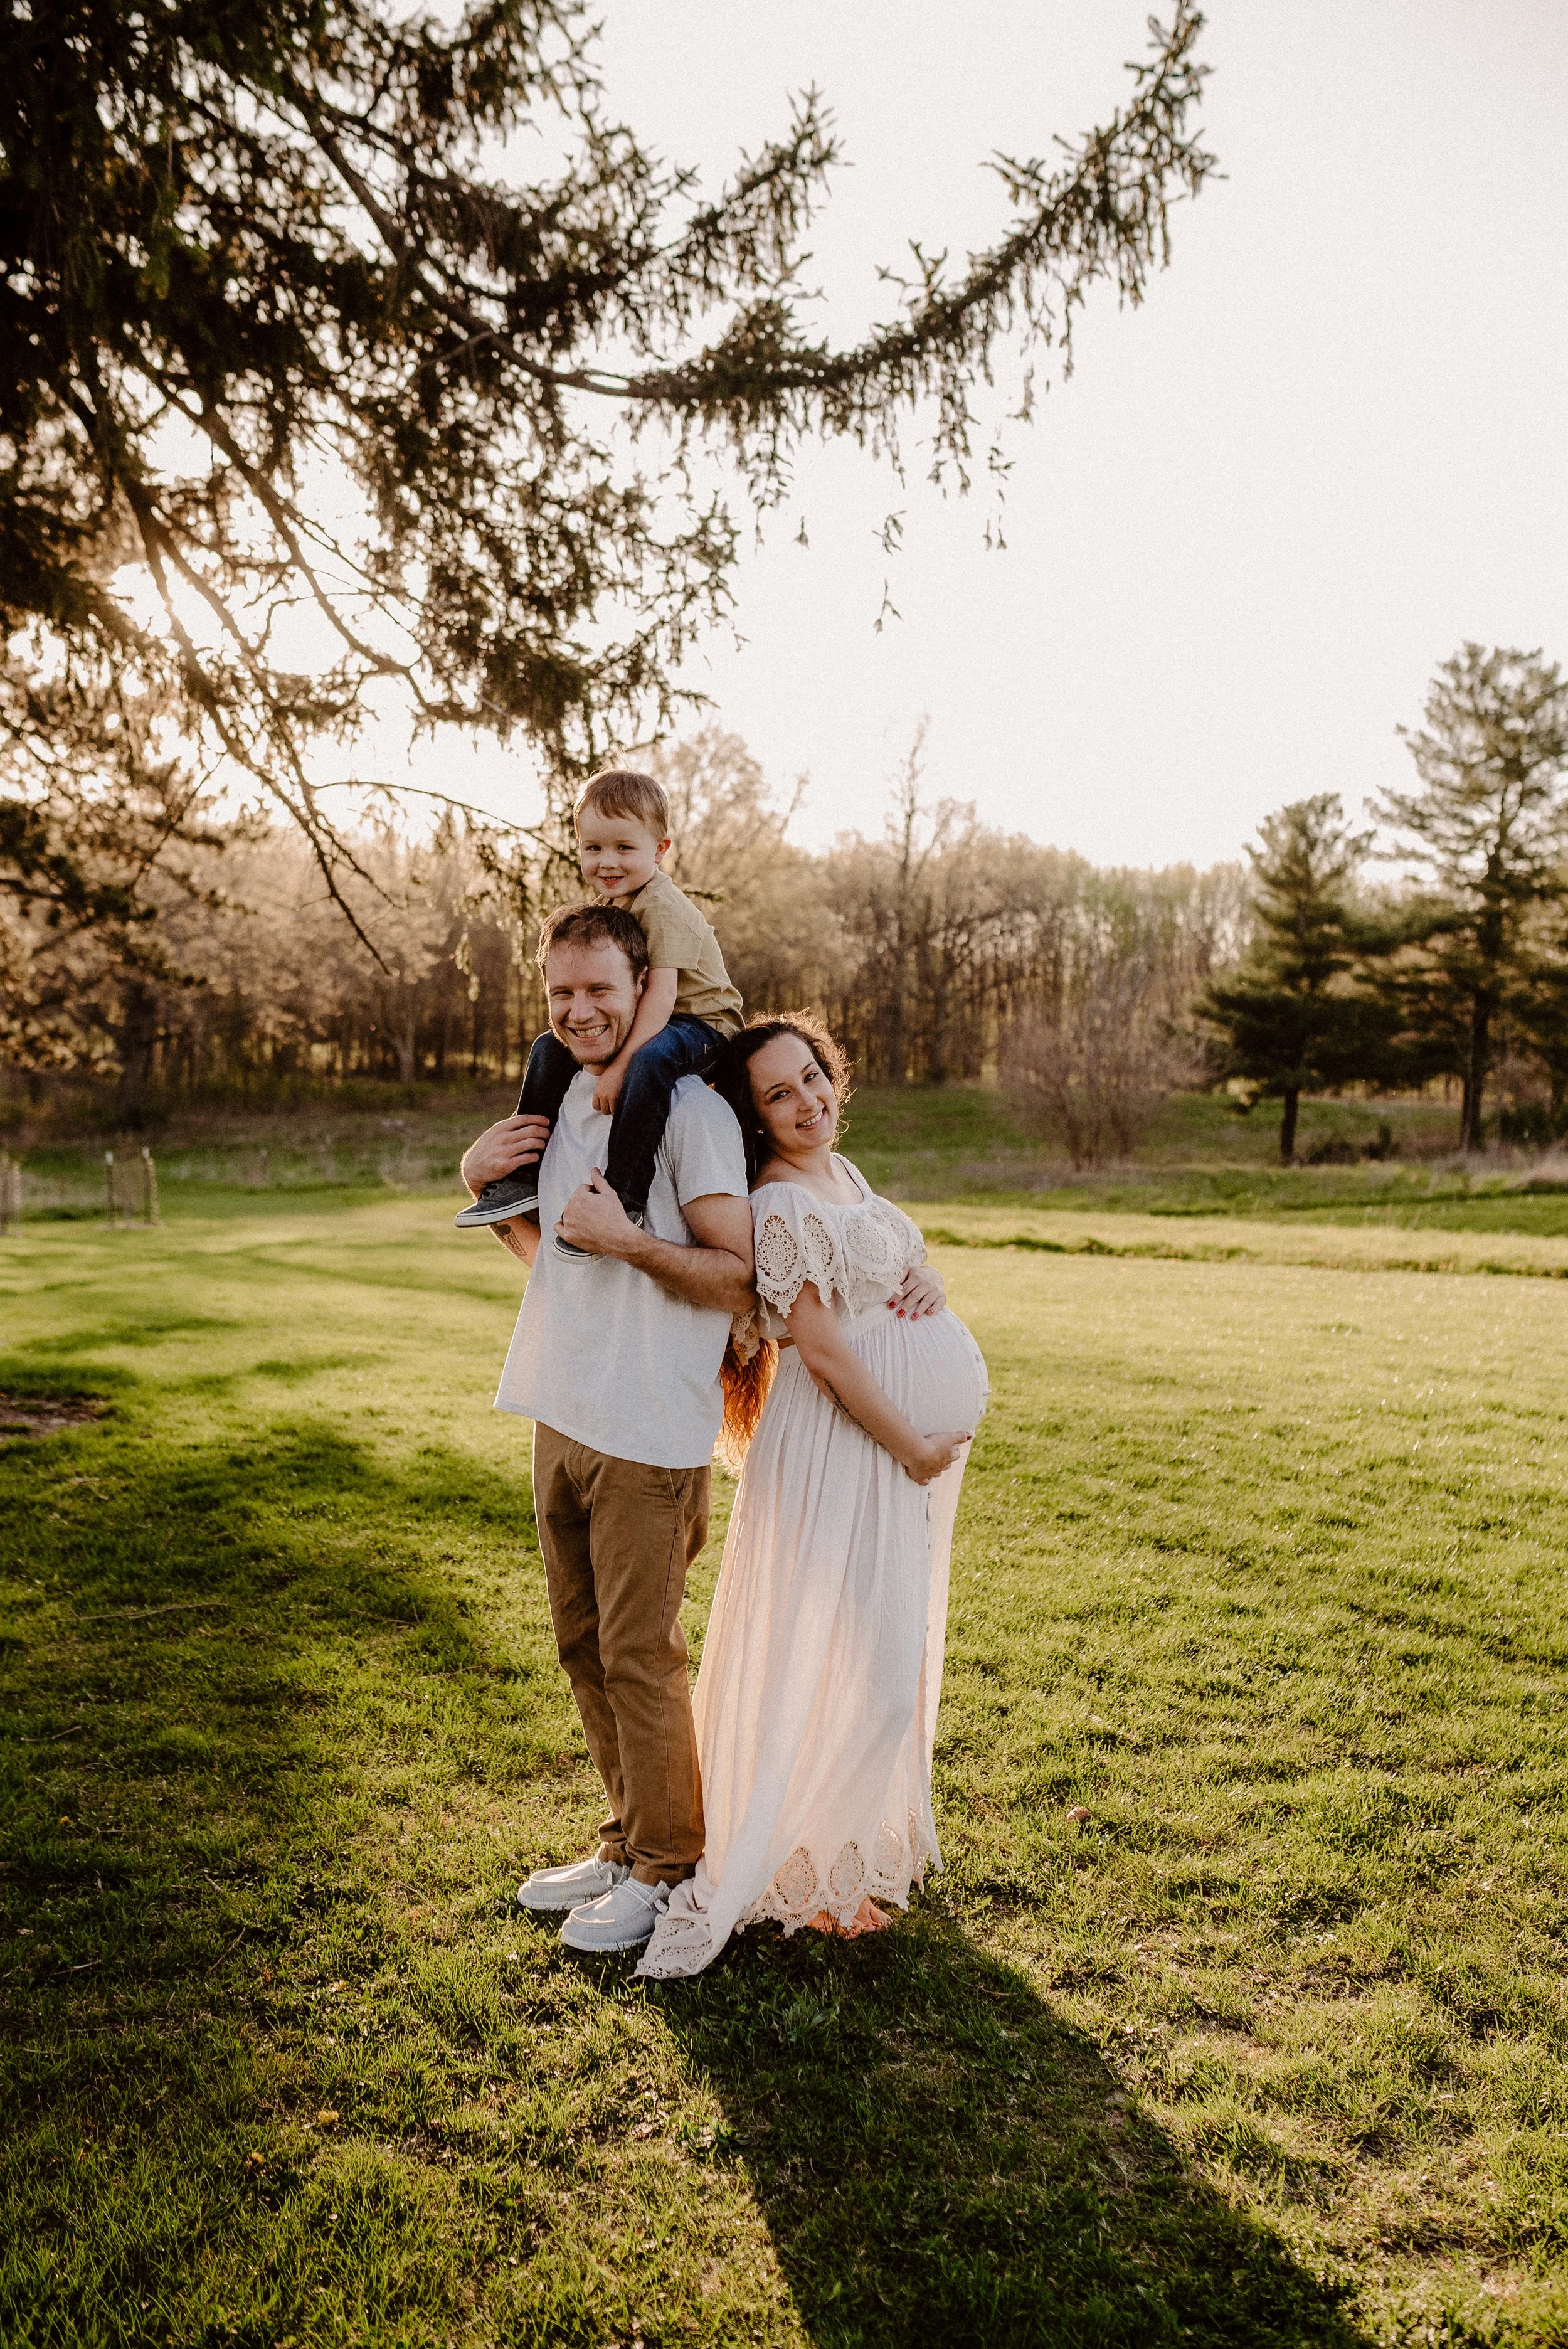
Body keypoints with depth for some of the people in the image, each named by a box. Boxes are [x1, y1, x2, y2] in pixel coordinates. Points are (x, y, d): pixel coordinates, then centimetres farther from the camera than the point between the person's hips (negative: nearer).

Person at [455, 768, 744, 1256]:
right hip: (644, 1025, 10)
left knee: (649, 1061, -40)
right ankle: (525, 1178, 13)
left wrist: (621, 1064, -35)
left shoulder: (662, 907, -22)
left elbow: (661, 992, -30)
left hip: (701, 1023, -10)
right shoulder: (610, 905, 7)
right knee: (550, 1048, 10)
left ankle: (622, 1199, -39)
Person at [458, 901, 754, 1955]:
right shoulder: (563, 1100, 11)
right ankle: (628, 1844, 35)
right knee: (584, 1647, 17)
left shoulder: (690, 1109, -14)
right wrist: (481, 1182, 6)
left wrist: (624, 1238, -24)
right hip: (561, 1420, 8)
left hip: (649, 1434, -8)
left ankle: (667, 1871, 22)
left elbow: (739, 1273, -16)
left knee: (640, 1659, 3)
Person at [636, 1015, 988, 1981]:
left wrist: (927, 1282, -4)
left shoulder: (845, 1173, 10)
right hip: (846, 1439, -9)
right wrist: (912, 1447, -14)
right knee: (859, 1658, -7)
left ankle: (858, 1837, 33)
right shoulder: (779, 1208, -18)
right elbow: (826, 1355, -20)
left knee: (893, 1646, 17)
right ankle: (801, 1873, 7)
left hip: (914, 1430, 9)